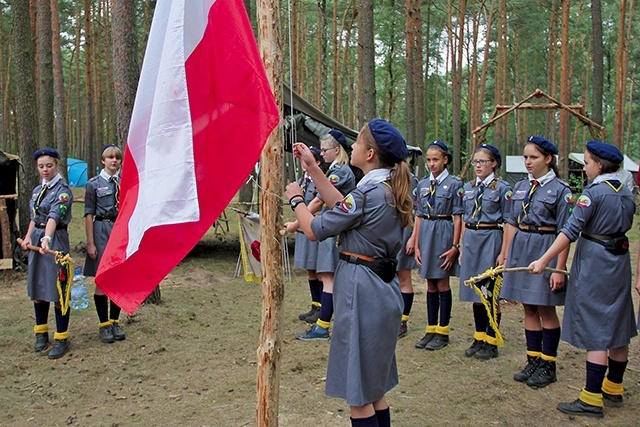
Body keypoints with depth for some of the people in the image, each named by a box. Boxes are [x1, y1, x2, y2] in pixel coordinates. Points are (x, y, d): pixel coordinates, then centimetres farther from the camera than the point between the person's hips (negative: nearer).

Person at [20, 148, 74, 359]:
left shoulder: (63, 190, -10)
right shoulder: (37, 190, 13)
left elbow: (54, 216, -26)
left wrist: (47, 238, -39)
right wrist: (28, 237, 8)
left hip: (55, 240, -7)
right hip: (36, 240, 7)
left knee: (57, 291, -4)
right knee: (37, 288, 14)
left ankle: (61, 339, 6)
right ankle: (41, 332, 29)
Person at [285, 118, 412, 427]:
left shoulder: (369, 191, -19)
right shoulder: (390, 187, 8)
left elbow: (315, 230, -15)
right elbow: (341, 206, 14)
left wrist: (296, 199, 4)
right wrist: (312, 167, 16)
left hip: (362, 289, -10)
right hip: (384, 287, 10)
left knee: (358, 393, 3)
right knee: (374, 385, 21)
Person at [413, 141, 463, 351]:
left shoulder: (454, 183, -5)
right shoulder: (422, 185, 9)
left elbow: (458, 217, -7)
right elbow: (419, 216, 10)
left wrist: (455, 246, -12)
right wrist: (417, 245, 6)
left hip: (443, 233, -5)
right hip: (425, 233, 5)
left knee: (442, 284, 2)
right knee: (430, 284, 11)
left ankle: (443, 332, 12)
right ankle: (431, 330, 19)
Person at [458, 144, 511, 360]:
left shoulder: (502, 188, -5)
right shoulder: (468, 188, 11)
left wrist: (504, 252, -12)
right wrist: (462, 247, 10)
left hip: (491, 240, -5)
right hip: (471, 240, 5)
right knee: (475, 292, 11)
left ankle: (491, 342, 13)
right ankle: (479, 339, 22)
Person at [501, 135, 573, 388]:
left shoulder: (560, 190, -8)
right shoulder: (520, 187, 9)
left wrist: (559, 268, -14)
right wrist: (508, 255, 8)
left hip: (546, 250, -5)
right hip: (520, 249, 5)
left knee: (546, 309, 3)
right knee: (529, 309, 11)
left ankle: (548, 365, 16)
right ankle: (533, 361, 23)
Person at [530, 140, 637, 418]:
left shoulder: (593, 193, -15)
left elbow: (570, 231, -21)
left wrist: (544, 260, -21)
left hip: (593, 264, -8)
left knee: (595, 332, -6)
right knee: (617, 327, 15)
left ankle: (592, 399, -2)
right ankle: (614, 388, 29)